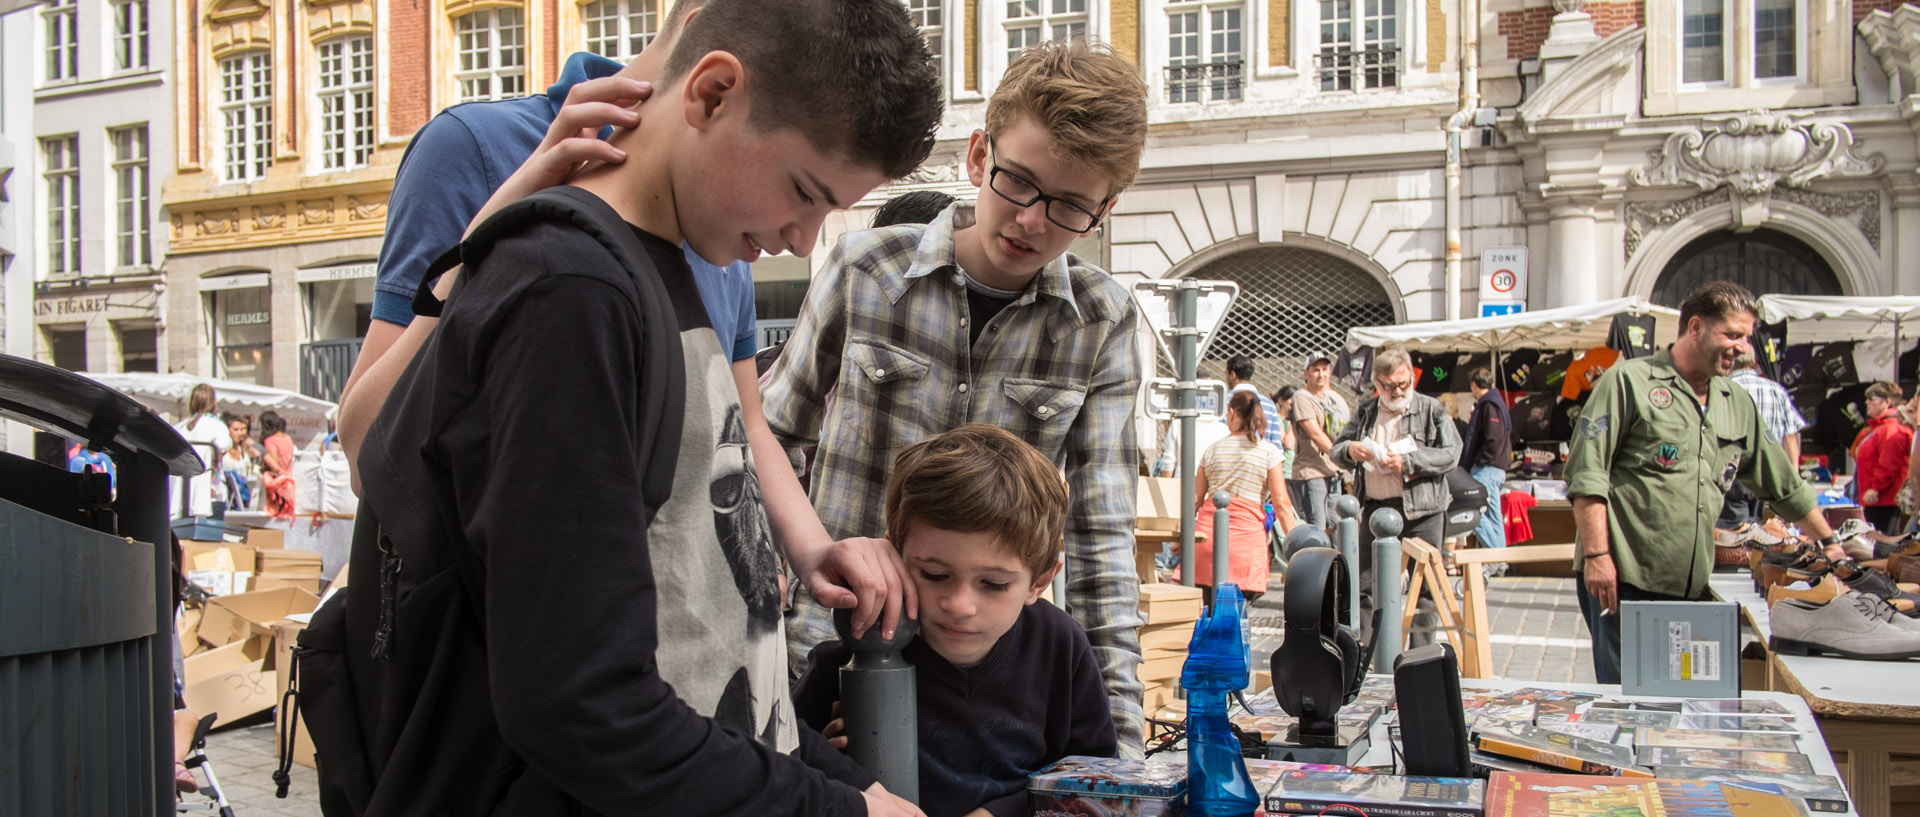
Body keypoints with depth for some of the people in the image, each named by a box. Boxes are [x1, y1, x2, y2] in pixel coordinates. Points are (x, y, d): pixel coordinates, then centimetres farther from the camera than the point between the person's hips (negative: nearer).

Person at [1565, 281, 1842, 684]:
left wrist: (1829, 542, 30)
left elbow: (1784, 484, 28)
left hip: (1690, 587, 6)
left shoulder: (1739, 404, 17)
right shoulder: (1629, 381, -4)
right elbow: (1587, 473, -10)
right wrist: (1596, 555, -16)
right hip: (1623, 579, -6)